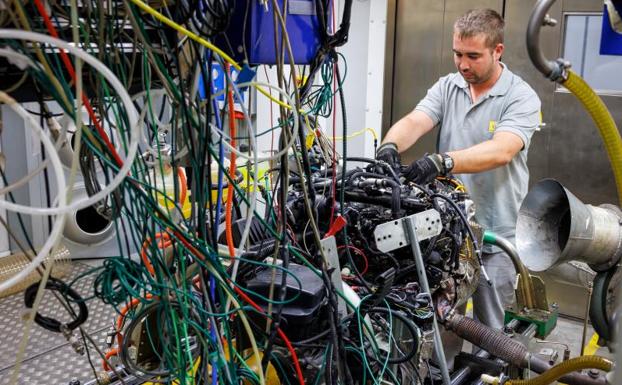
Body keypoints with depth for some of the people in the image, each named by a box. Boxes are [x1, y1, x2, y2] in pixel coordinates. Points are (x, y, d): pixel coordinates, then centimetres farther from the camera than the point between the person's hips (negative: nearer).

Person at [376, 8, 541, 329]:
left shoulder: (522, 98, -9)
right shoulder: (446, 87, 4)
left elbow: (500, 151, -26)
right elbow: (413, 122, -11)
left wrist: (442, 162, -41)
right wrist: (389, 146, -34)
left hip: (495, 237, -3)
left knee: (489, 330, 10)